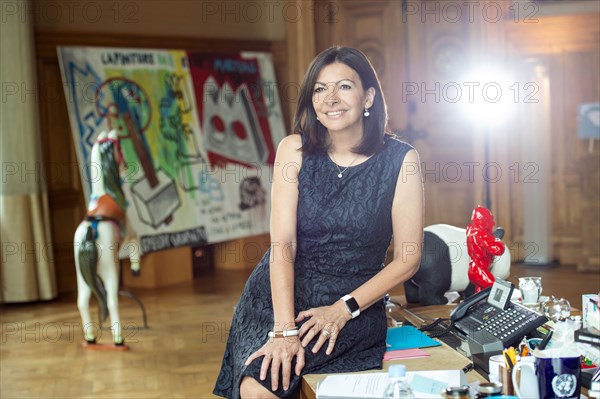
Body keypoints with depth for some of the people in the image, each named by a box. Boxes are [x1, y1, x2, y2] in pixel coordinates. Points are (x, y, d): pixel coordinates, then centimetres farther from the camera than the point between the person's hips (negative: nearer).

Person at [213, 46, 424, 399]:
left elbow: (408, 259, -2)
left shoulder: (400, 160, -4)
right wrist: (284, 329, -21)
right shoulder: (294, 150, -1)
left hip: (356, 301, -2)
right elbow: (282, 244, -9)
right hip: (281, 293, 2)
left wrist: (344, 309, -13)